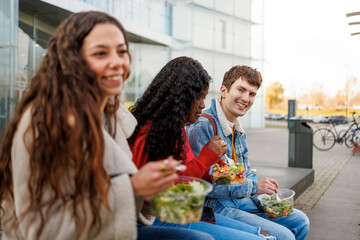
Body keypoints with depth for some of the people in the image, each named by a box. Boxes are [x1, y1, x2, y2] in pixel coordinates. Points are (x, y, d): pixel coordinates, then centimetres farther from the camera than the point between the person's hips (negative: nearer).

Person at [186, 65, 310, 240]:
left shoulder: (238, 129, 11)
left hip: (241, 200, 9)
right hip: (215, 206, -9)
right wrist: (253, 187, -19)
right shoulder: (202, 126, -20)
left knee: (300, 221, 9)